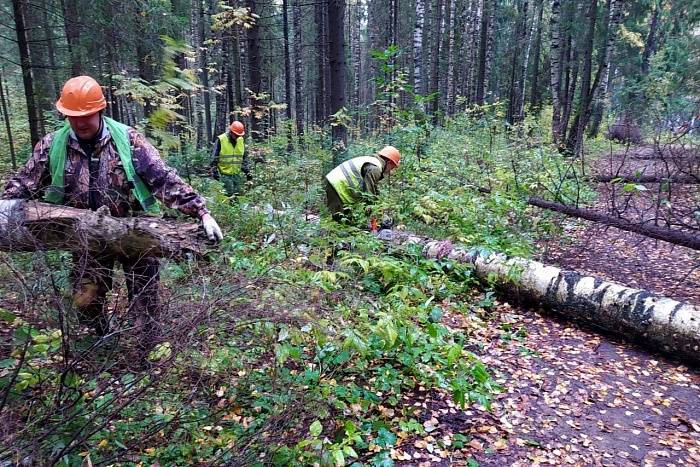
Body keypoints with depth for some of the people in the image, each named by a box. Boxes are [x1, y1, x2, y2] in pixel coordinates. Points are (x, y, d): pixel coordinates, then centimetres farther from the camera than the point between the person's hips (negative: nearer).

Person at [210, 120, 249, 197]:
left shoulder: (241, 140, 8)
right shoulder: (220, 140, -8)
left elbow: (244, 157, 17)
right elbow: (214, 158, -5)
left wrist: (247, 170, 11)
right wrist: (215, 171, -9)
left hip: (237, 174, 5)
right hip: (225, 175, -5)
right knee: (229, 195, -6)